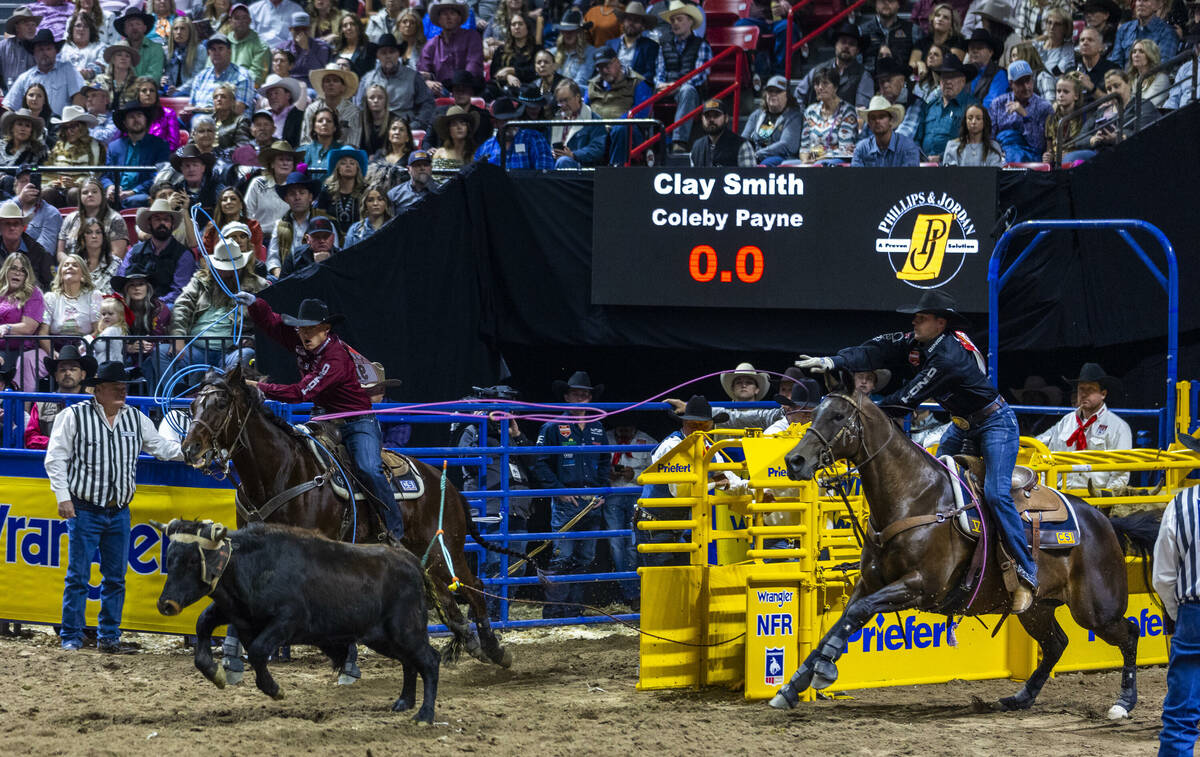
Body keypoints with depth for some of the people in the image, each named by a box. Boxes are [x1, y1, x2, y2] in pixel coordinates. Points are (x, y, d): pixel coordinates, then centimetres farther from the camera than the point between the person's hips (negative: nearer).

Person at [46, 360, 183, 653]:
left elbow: (160, 447, 15)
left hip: (119, 512, 5)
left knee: (115, 578, 8)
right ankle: (72, 637, 4)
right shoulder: (74, 416, -8)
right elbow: (56, 458, -5)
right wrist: (63, 496, -11)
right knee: (78, 576, -2)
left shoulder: (135, 418, 6)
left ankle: (109, 637, 16)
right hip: (84, 510, -5)